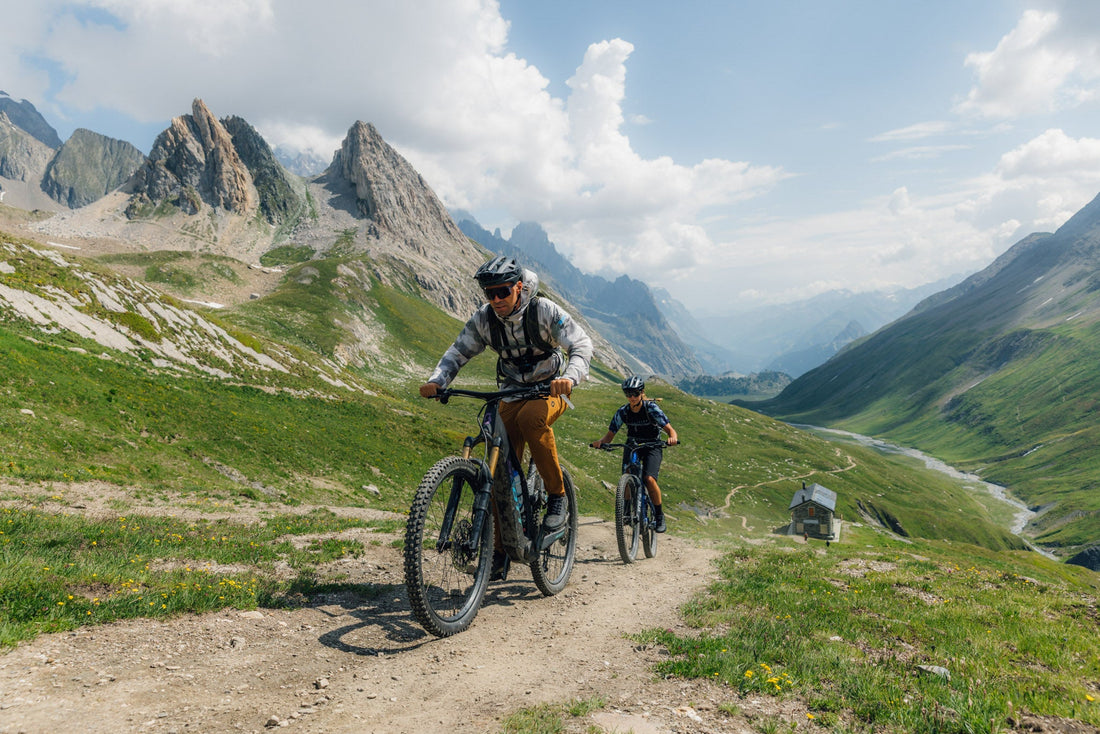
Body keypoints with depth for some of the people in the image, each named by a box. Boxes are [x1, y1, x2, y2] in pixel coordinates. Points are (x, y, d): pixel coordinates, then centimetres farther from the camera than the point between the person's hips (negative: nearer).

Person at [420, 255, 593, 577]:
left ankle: (557, 495, -19)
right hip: (513, 391, 4)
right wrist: (436, 381, -25)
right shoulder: (484, 318, -10)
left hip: (551, 389, -4)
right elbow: (458, 351, -5)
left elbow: (582, 345, -24)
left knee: (530, 418, -39)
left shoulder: (544, 311, -20)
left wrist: (570, 376, -44)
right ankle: (500, 551, 6)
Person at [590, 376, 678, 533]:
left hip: (652, 447, -3)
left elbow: (670, 430, -20)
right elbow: (610, 434, -9)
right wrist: (600, 442, -31)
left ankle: (659, 516, -5)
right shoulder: (622, 411, -10)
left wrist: (672, 438, -44)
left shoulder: (651, 408, -18)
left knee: (649, 479, -24)